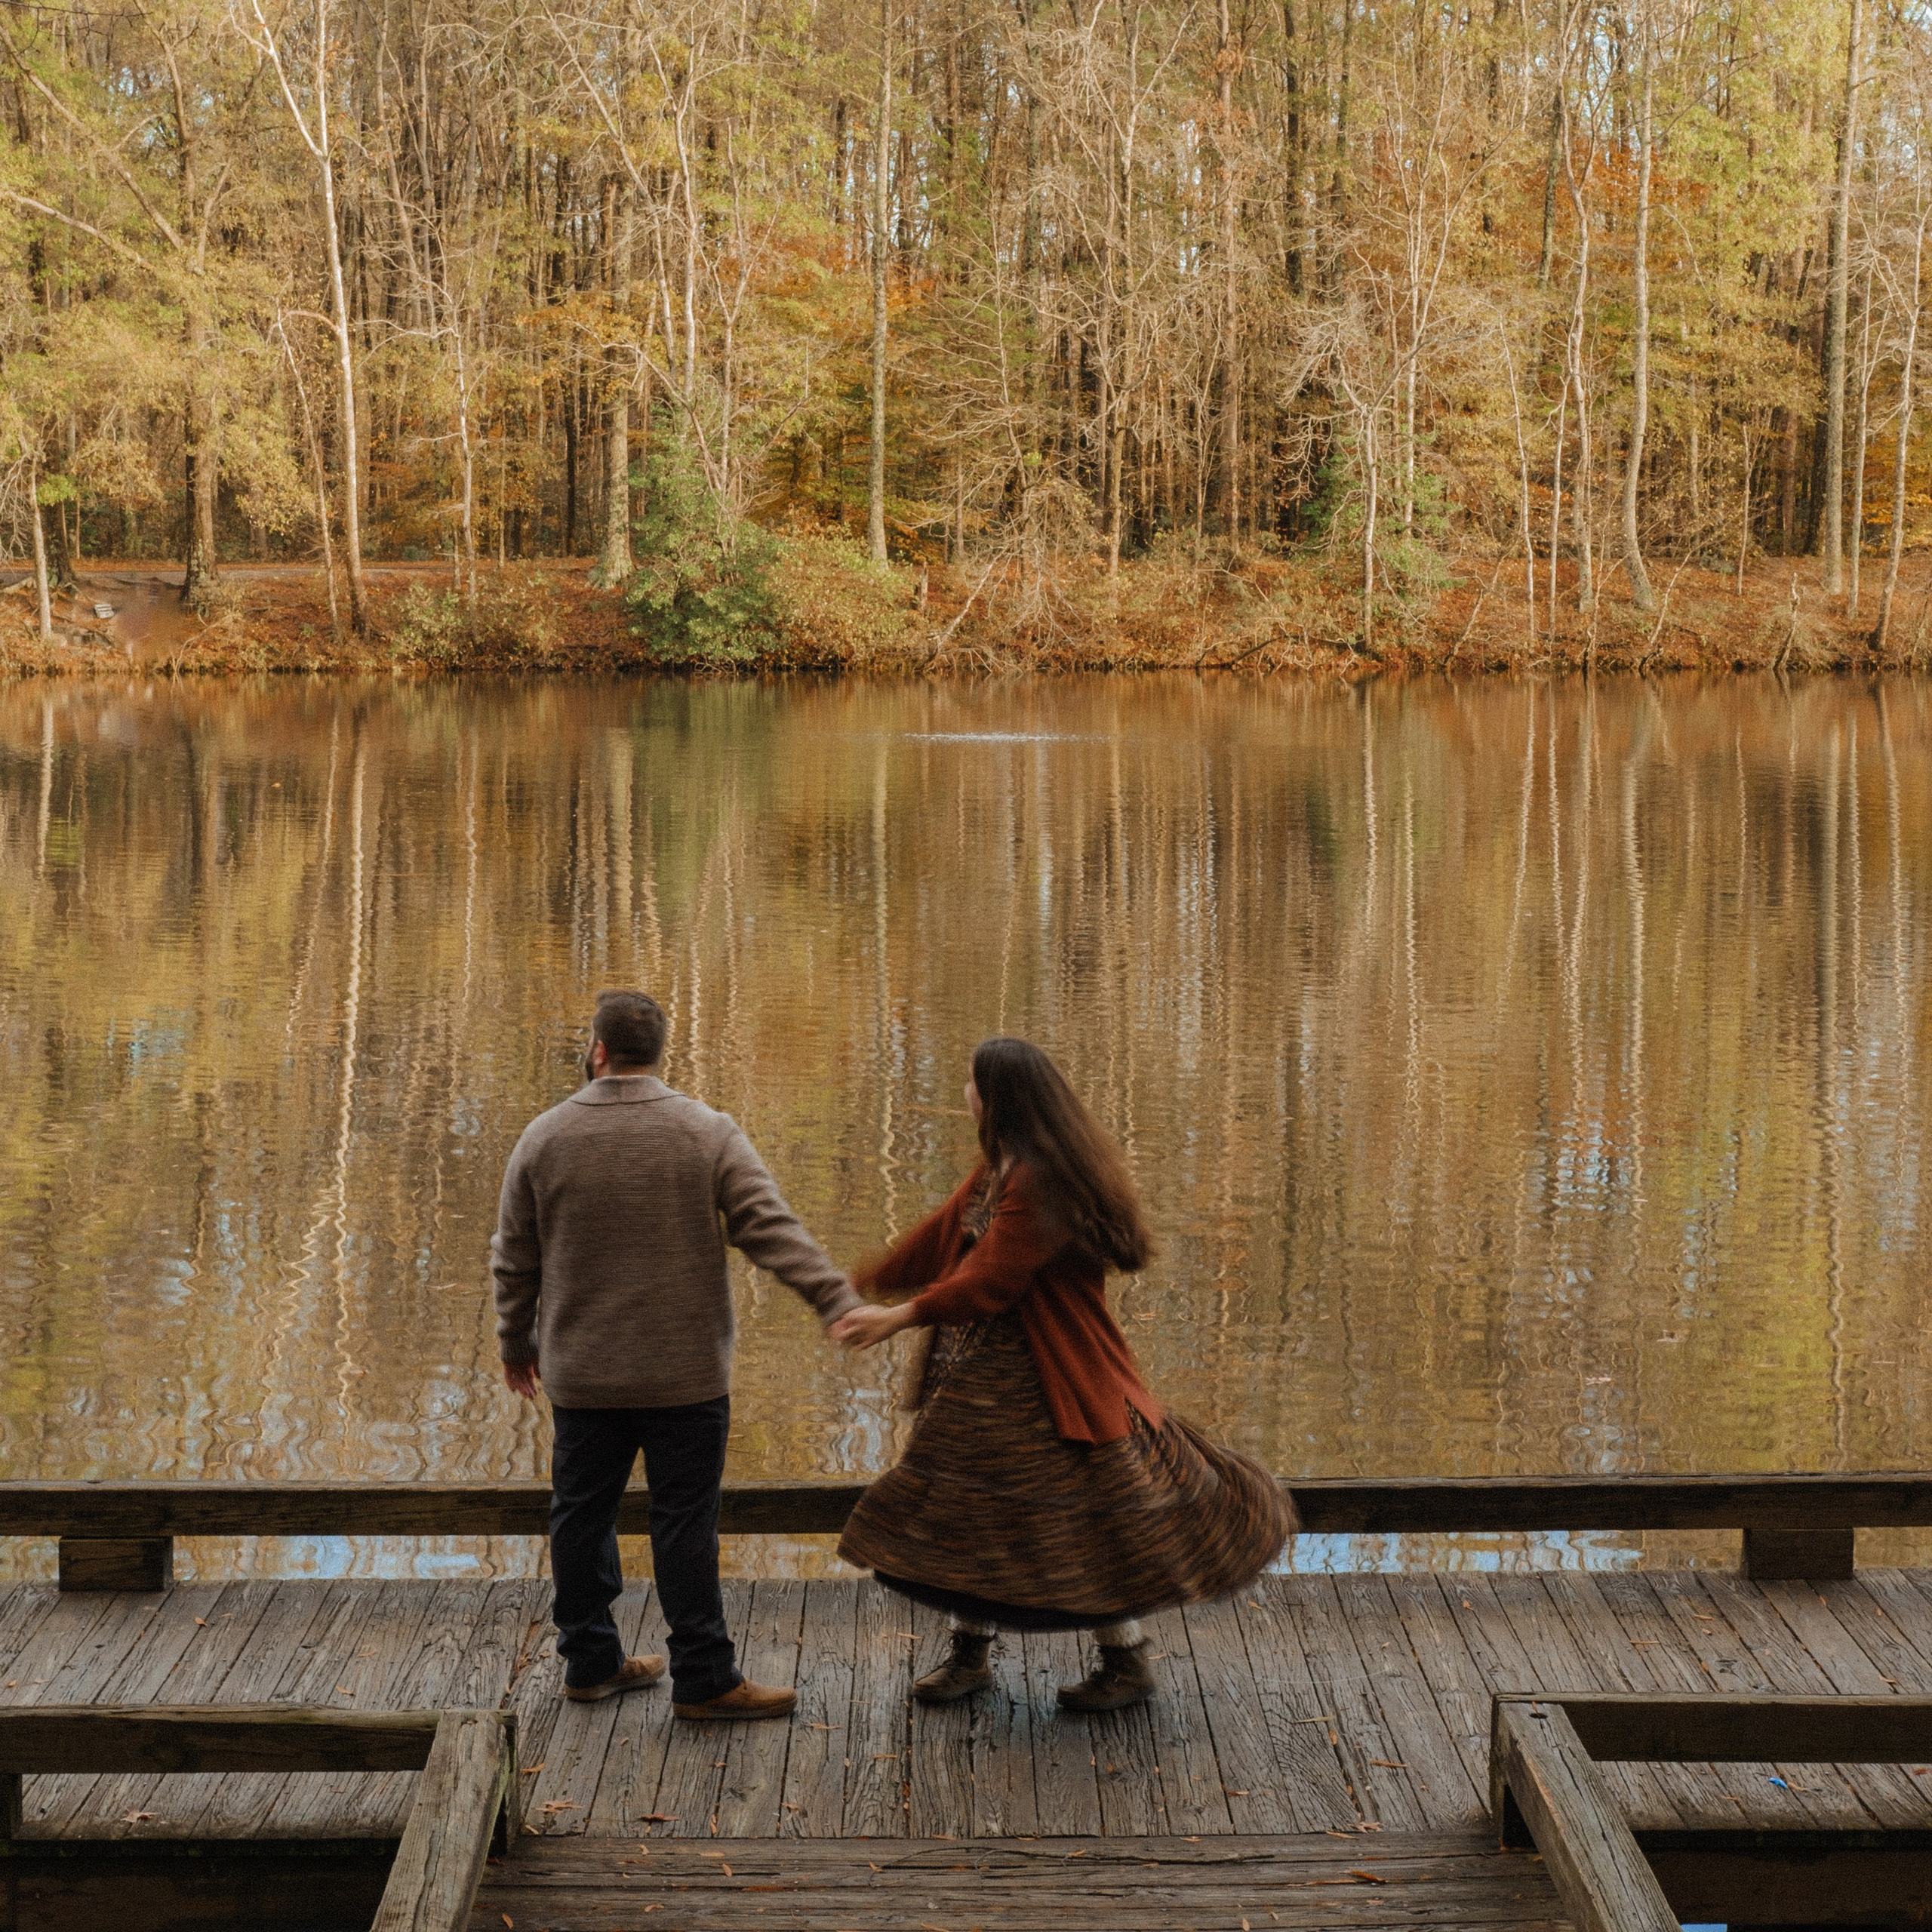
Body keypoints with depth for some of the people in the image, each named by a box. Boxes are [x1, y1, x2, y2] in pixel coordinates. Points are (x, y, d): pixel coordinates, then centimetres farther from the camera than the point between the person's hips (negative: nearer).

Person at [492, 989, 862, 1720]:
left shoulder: (544, 1139, -1)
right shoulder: (708, 1134, -7)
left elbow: (515, 1260, 7)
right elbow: (774, 1232, -14)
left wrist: (516, 1343, 20)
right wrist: (839, 1301, -15)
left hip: (582, 1374, 2)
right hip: (685, 1374, -2)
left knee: (582, 1513, 14)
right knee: (685, 1520, 1)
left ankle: (590, 1661, 25)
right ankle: (702, 1678, 5)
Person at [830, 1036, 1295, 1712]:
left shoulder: (1041, 1181, -24)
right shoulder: (998, 1167, 7)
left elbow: (991, 1280, -29)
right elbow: (945, 1235, 16)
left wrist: (898, 1318, -33)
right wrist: (867, 1284, 20)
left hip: (1048, 1379, -10)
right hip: (979, 1374, 10)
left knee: (1084, 1521, 0)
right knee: (963, 1507, 13)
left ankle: (1128, 1664, 15)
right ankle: (969, 1655, 25)